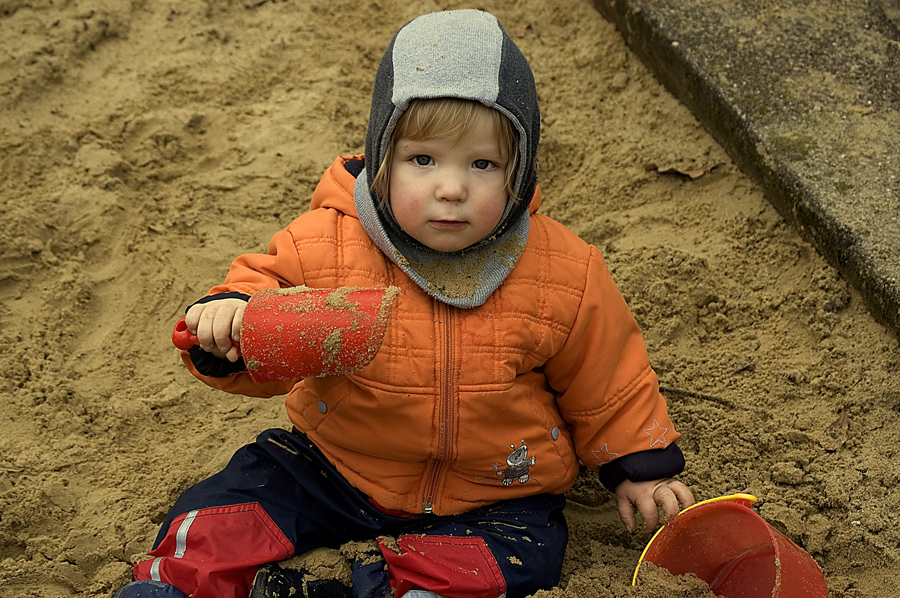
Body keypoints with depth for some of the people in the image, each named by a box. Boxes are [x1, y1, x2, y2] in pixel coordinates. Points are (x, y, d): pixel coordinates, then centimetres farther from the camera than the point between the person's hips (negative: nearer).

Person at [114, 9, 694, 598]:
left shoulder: (562, 275, -15)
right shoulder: (326, 247, -17)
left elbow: (607, 380, 1)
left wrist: (637, 467, 7)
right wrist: (229, 316, -31)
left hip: (490, 495, 0)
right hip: (336, 467, 1)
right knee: (222, 507, -10)